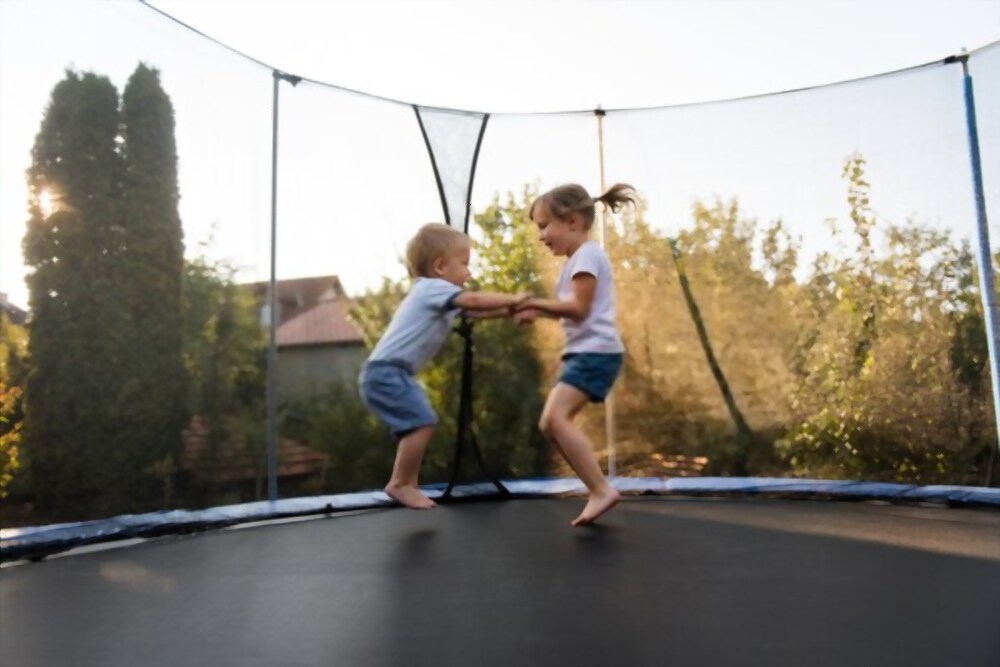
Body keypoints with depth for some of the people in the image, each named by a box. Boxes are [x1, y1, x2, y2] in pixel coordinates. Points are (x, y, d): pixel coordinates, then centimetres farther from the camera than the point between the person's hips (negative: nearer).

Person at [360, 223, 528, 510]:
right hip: (385, 371, -10)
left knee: (418, 424, 14)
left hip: (389, 372, 10)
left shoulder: (436, 295, 19)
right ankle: (399, 483, -4)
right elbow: (475, 300, -20)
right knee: (422, 422, -13)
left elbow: (476, 311, 16)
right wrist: (512, 299, -9)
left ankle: (408, 485, 20)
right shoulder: (432, 288, -11)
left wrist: (510, 310, 4)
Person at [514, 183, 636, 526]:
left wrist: (536, 303, -13)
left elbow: (579, 308, -18)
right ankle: (598, 491, 10)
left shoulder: (587, 255, -9)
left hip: (596, 352, -11)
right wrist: (537, 311, 10)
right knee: (551, 423, 7)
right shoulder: (578, 258, 23)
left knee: (555, 417, -22)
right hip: (583, 353, 11)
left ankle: (602, 490, -19)